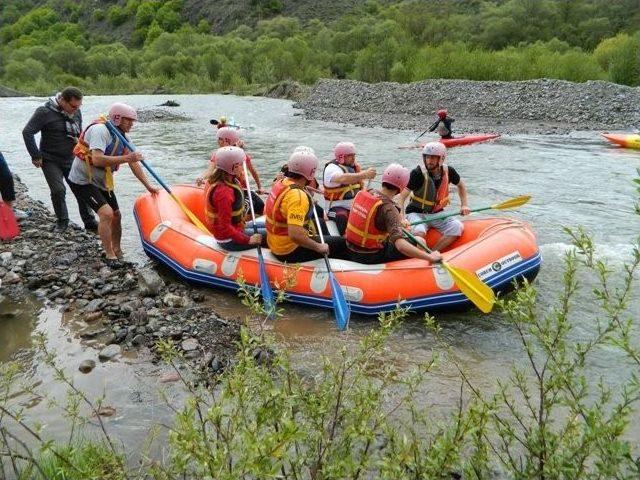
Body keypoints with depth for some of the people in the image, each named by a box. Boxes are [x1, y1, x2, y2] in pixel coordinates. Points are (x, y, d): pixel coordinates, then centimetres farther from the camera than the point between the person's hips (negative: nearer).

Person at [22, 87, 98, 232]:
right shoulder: (45, 112, -16)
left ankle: (90, 222, 14)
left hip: (71, 160, 5)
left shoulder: (76, 112, 1)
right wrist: (36, 156, -13)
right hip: (51, 161, -4)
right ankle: (62, 221, 9)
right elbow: (27, 132, -14)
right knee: (58, 190, -14)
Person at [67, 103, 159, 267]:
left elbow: (133, 163, 5)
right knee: (106, 213, -21)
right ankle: (110, 255, -8)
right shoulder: (100, 130, -25)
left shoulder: (121, 136, 2)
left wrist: (148, 186, 0)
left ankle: (116, 250, 30)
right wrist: (126, 158, -38)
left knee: (116, 215, 12)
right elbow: (97, 160, -39)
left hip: (102, 182, 9)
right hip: (82, 181, -9)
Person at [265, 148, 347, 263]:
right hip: (290, 251, -9)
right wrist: (318, 247, -22)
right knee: (342, 244, -3)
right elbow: (295, 235, -37)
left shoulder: (280, 183, -1)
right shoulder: (298, 196, -29)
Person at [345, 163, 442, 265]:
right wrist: (429, 257, -33)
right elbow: (400, 245, -36)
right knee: (419, 242, 2)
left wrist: (399, 221, 27)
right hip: (370, 257, -7)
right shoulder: (389, 209, -25)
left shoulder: (363, 193, -3)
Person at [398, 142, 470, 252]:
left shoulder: (448, 171, -5)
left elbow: (461, 185, 18)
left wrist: (464, 205, 7)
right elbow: (401, 197, -26)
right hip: (417, 213, -4)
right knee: (419, 231, -36)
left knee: (458, 227, -20)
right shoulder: (418, 173, -19)